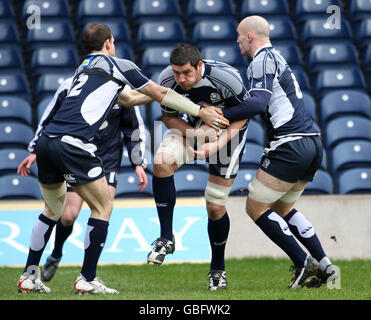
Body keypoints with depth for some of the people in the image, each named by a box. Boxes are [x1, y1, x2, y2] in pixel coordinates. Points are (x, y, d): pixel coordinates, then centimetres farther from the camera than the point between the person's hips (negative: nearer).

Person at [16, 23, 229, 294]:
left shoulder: (83, 69, 29)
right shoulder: (118, 65, 8)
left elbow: (126, 97, 42)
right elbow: (160, 94, 14)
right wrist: (201, 112, 21)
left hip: (46, 139, 8)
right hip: (73, 144, -8)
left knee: (53, 208, 23)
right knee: (103, 207, 4)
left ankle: (29, 276, 20)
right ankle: (87, 280, 2)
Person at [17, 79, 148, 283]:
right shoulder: (70, 87, -8)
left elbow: (134, 128, 7)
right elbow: (48, 120, 6)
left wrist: (138, 164, 6)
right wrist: (35, 151, 5)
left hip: (108, 160, 0)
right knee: (69, 215, -8)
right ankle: (56, 255, 24)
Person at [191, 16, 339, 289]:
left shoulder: (263, 59, -7)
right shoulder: (275, 57, 23)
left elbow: (258, 103, -21)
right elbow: (263, 104, 23)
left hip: (290, 145, -9)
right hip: (312, 144, 9)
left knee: (256, 207, 0)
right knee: (282, 208, 21)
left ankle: (303, 263, -5)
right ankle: (324, 265, 13)